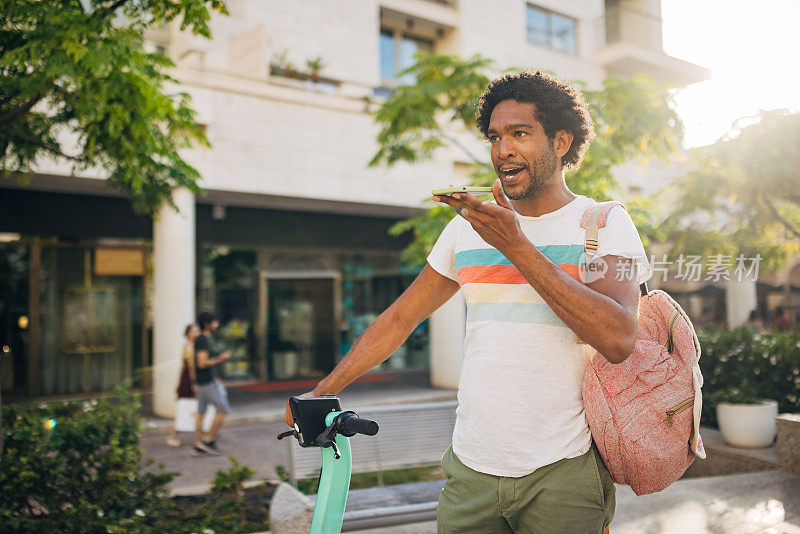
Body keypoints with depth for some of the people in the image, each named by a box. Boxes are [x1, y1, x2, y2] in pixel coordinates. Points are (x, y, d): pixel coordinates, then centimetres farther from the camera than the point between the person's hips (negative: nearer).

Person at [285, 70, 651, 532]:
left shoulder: (605, 222, -3)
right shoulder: (469, 227, 7)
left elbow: (618, 339, -19)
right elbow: (400, 317, 12)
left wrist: (517, 246, -20)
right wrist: (322, 391, 9)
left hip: (562, 474, -2)